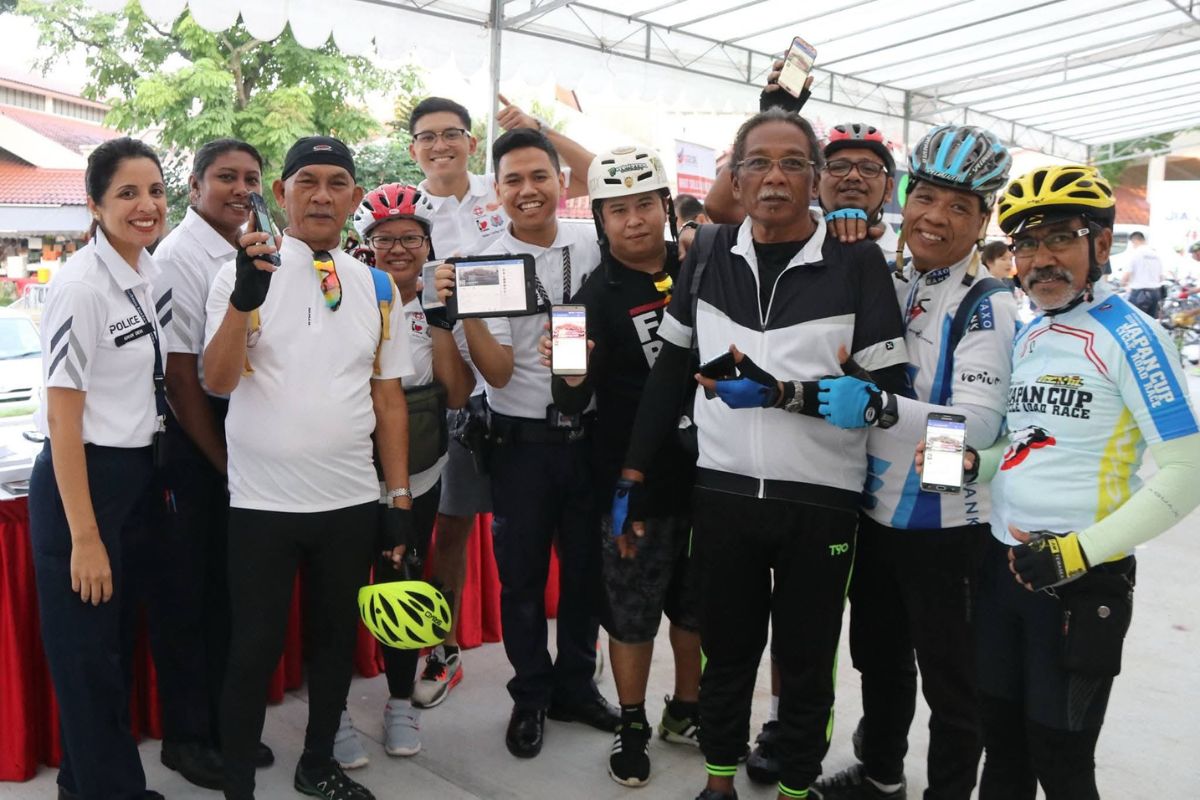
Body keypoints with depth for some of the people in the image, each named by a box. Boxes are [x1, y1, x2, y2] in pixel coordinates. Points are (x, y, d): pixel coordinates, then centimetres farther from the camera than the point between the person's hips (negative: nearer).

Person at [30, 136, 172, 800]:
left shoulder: (151, 273, 5)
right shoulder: (81, 285, -17)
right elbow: (62, 417, -18)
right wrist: (84, 537, -18)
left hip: (139, 476, 8)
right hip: (80, 480, -8)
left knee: (121, 643, 20)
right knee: (86, 654, 7)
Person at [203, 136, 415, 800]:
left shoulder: (375, 286, 6)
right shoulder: (243, 271, -3)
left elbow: (389, 400, 7)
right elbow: (218, 381, -15)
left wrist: (399, 500, 4)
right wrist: (244, 295, -29)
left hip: (351, 501, 4)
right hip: (262, 501, -3)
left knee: (337, 636, 16)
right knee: (255, 647, 6)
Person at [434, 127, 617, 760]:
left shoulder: (593, 247, 1)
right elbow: (498, 371, -15)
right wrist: (463, 313, -29)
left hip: (588, 434, 3)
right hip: (522, 441, -3)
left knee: (587, 565, 14)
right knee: (522, 574, 8)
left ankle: (575, 683, 35)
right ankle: (531, 696, 29)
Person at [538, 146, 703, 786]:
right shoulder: (596, 297, -8)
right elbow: (573, 403, -15)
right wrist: (570, 375, -37)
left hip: (707, 471, 4)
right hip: (635, 484, -4)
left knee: (698, 604, 17)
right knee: (633, 612, 8)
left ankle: (685, 711, 37)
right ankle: (632, 726, 28)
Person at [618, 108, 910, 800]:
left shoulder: (857, 262, -6)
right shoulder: (710, 257, 3)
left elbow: (885, 388, -9)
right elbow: (670, 369, 9)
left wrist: (782, 393, -21)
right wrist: (635, 472, 8)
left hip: (821, 498, -2)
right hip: (724, 490, 3)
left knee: (806, 660, 12)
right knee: (726, 650, 16)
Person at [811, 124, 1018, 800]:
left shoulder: (987, 305, -14)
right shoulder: (884, 283, 5)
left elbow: (980, 423, -25)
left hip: (946, 527, -6)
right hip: (875, 511, 7)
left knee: (950, 680, 10)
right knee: (879, 656, 23)